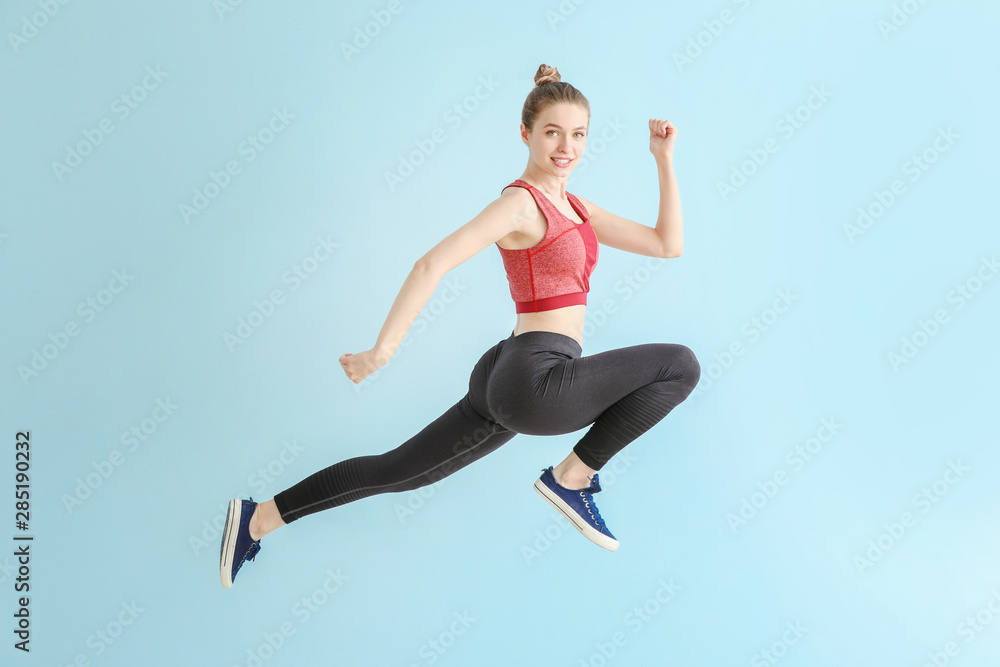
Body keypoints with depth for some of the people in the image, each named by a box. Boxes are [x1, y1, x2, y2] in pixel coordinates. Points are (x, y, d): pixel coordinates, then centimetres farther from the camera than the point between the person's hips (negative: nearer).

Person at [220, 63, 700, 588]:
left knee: (396, 471, 15)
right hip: (536, 380, -9)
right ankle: (573, 476, 2)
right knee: (680, 365, -7)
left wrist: (665, 160, 12)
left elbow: (668, 244, 17)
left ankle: (259, 518, 21)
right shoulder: (520, 202, -11)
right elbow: (432, 264, -20)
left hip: (506, 382, 9)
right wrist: (382, 351, -23)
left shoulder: (574, 207, 17)